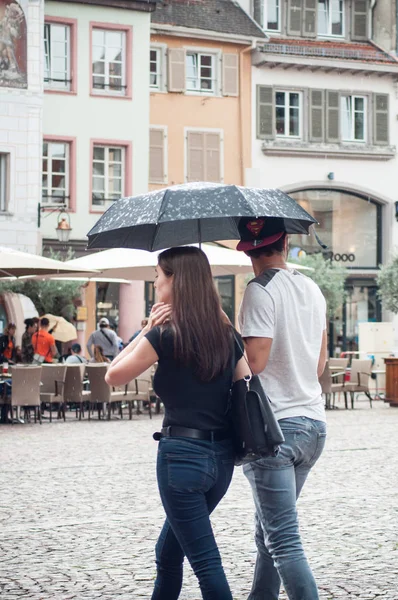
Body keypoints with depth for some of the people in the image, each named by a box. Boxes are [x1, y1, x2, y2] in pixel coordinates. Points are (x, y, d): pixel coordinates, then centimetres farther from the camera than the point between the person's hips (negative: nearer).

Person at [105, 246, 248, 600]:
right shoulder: (225, 335, 6)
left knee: (205, 562, -2)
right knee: (169, 551, 23)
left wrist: (147, 330, -1)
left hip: (182, 453, -7)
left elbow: (114, 376, -3)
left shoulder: (166, 335, -12)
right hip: (222, 457, 7)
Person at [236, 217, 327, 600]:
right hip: (314, 423, 8)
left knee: (283, 540, -7)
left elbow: (254, 361, -20)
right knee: (268, 528, 20)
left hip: (273, 425, -8)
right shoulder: (312, 289, 10)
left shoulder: (261, 291, -13)